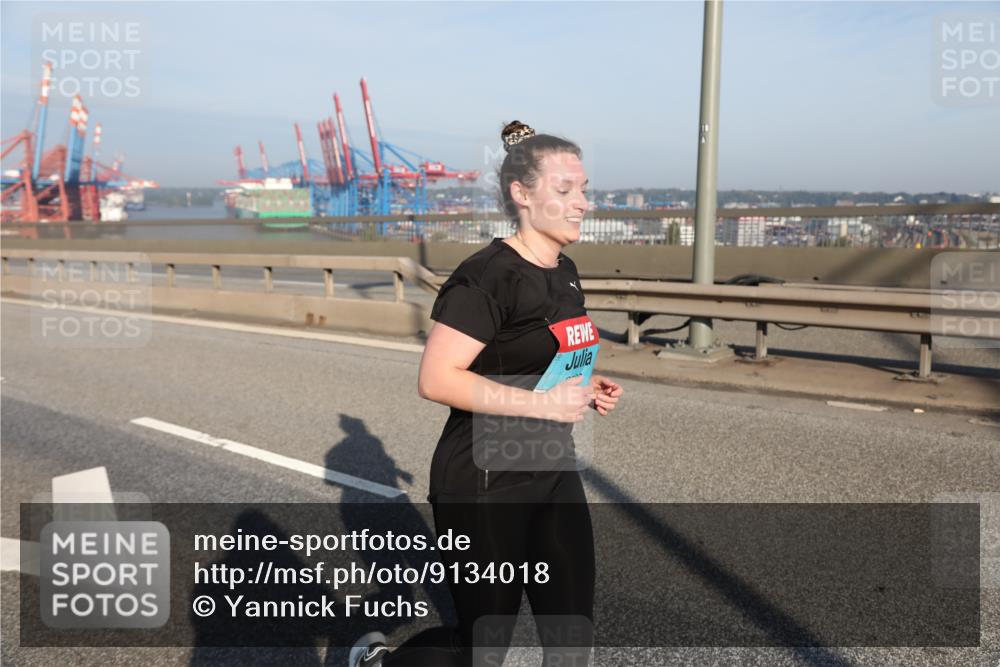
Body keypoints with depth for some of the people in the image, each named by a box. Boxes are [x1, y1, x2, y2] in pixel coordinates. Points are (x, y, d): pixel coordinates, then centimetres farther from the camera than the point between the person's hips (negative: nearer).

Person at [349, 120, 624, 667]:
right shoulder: (486, 277, -19)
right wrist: (543, 402, -24)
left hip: (554, 474, 8)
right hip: (484, 482, -8)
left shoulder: (565, 273, 8)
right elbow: (436, 379, -24)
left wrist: (586, 387, 3)